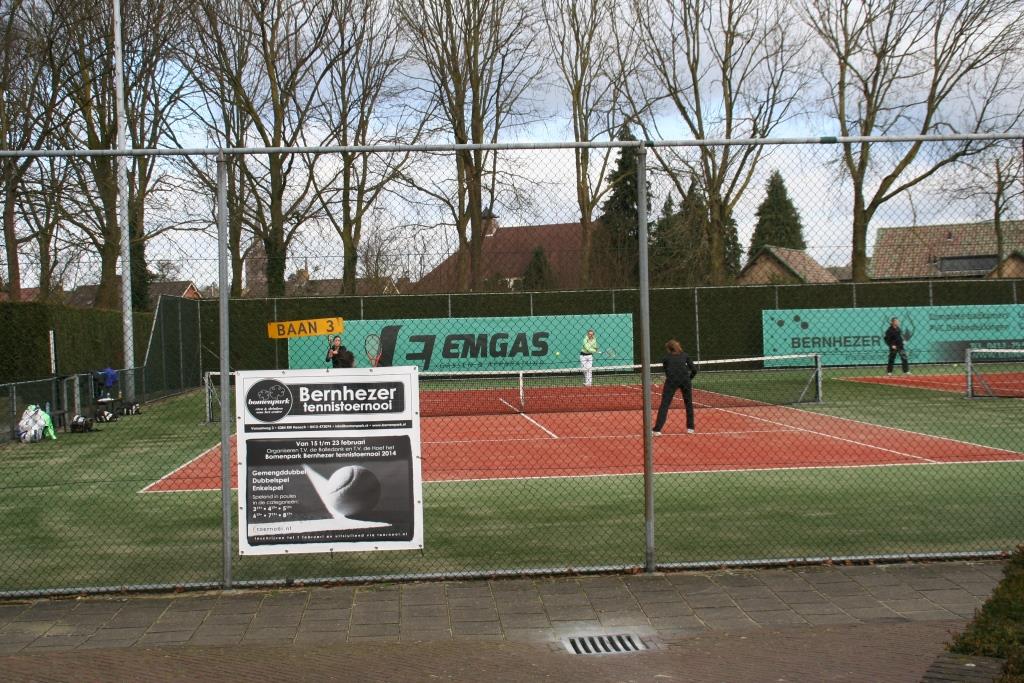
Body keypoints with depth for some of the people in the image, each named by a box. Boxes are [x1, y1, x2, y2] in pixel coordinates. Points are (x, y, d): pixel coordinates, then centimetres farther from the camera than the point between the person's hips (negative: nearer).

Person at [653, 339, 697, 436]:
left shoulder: (665, 358, 22)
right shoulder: (685, 355, 22)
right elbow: (694, 370, 13)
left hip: (671, 380, -1)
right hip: (685, 379, 1)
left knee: (664, 405, -2)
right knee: (689, 403, 19)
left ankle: (657, 429, -11)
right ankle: (690, 427, 21)